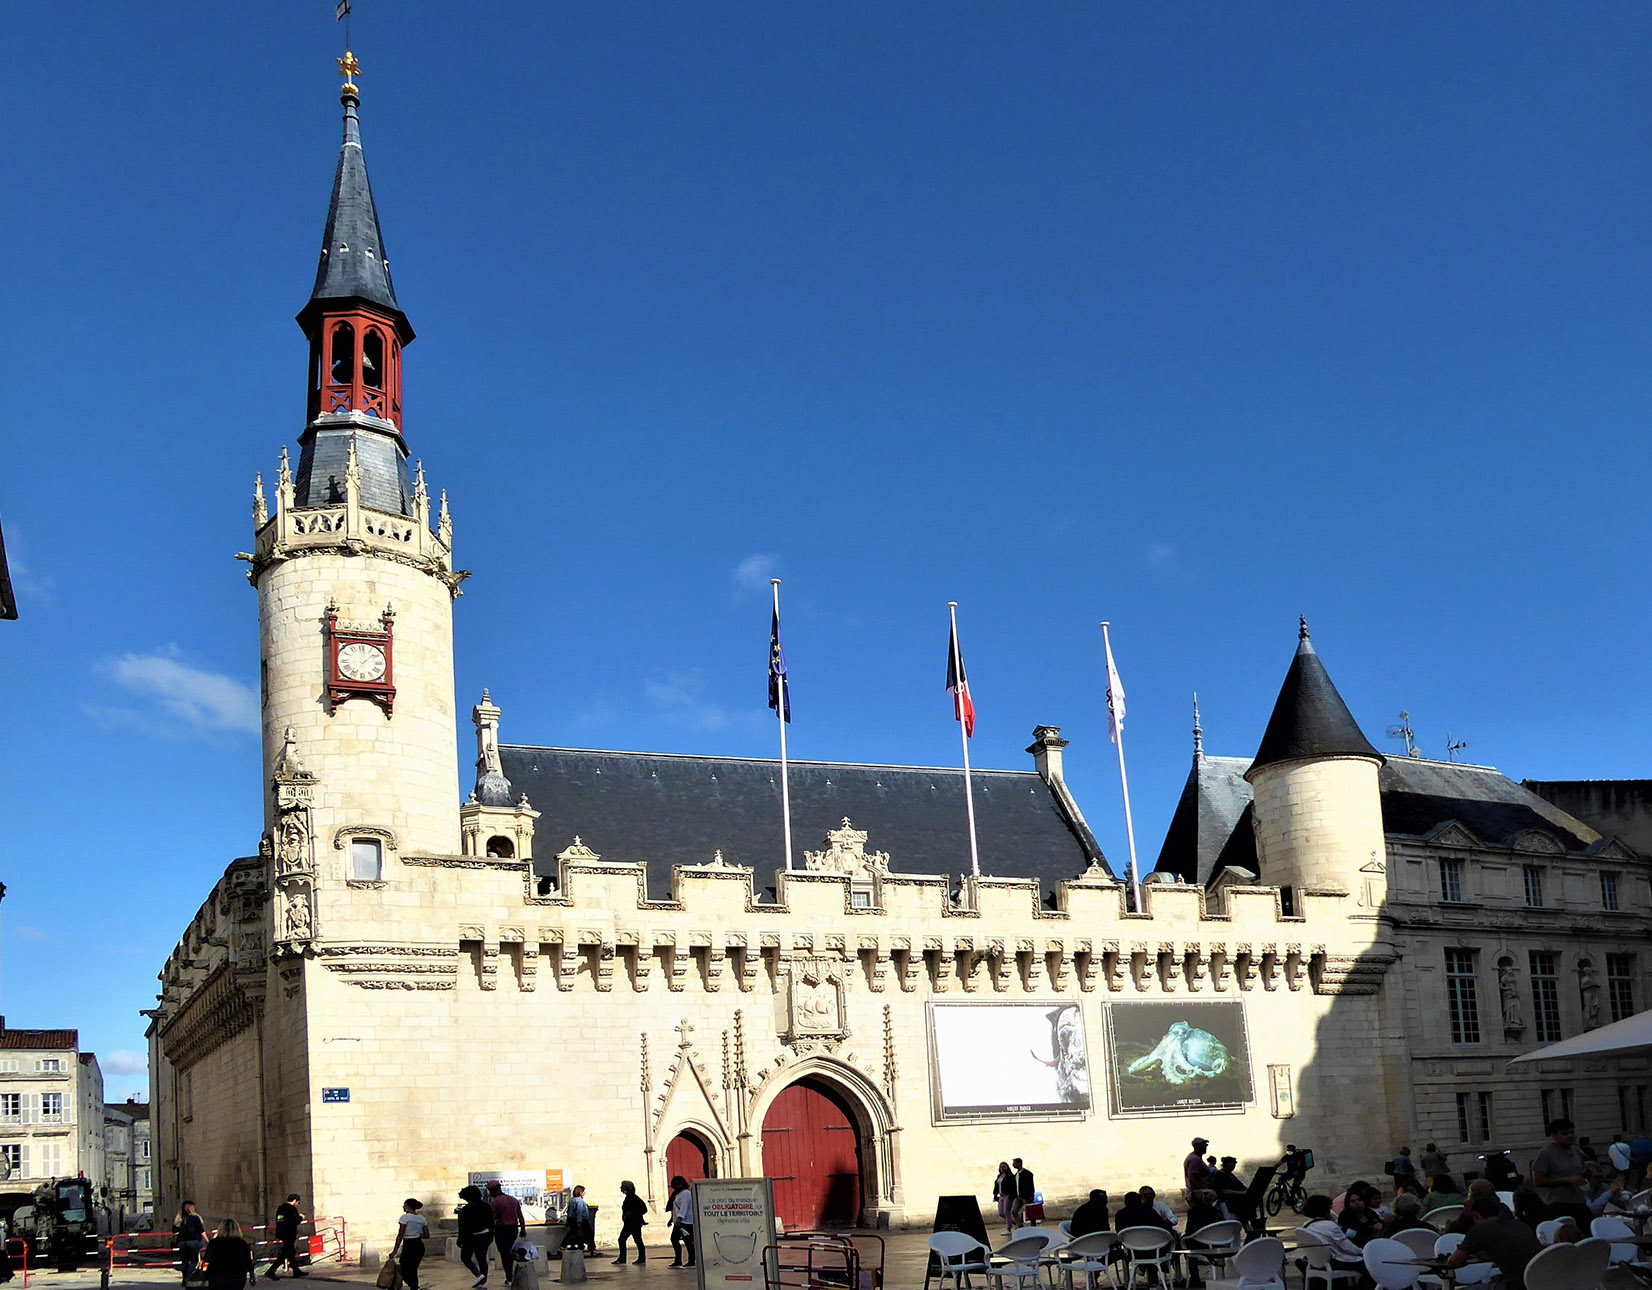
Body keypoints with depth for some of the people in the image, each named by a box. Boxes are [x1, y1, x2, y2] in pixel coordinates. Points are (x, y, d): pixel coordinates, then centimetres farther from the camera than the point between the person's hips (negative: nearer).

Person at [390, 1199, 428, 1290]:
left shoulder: (405, 1217, -12)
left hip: (409, 1246, -7)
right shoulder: (421, 1218, 7)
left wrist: (395, 1250, -10)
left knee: (405, 1273, -1)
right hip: (420, 1246, 7)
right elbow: (426, 1235, 9)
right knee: (413, 1271, 17)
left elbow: (400, 1235, -13)